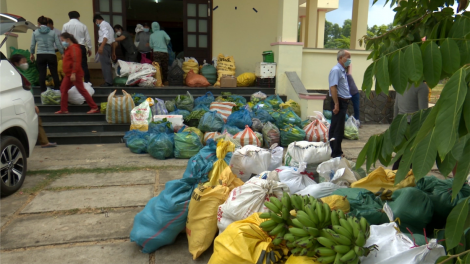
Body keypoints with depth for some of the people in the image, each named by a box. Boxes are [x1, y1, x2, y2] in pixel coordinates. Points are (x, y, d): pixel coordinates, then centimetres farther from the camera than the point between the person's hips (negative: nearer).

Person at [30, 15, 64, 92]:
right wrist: (63, 53, 10)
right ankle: (58, 89, 8)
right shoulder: (52, 33, 1)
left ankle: (43, 90, 10)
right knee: (54, 73, 6)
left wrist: (32, 54, 23)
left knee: (42, 74, 6)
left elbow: (32, 45, 7)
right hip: (51, 55, 0)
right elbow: (58, 45, -1)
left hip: (40, 55, 1)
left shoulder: (35, 33, 4)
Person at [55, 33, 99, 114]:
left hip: (75, 75, -10)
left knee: (82, 90, -7)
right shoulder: (69, 48, 19)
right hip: (69, 74, 10)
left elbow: (76, 62, -24)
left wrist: (73, 73, -28)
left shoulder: (74, 48, -14)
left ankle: (94, 108, -3)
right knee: (63, 89, 8)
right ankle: (64, 109, 12)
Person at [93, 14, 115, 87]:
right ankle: (109, 81, 16)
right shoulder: (108, 25, 26)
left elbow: (106, 35, -21)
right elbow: (113, 40, 24)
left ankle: (108, 82, -14)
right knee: (107, 64, 12)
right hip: (109, 46, 10)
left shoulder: (103, 24, -4)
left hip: (104, 46, -10)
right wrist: (113, 52, 26)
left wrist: (101, 46, -30)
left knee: (105, 64, -11)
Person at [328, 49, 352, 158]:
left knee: (335, 128, 14)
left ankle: (335, 151, 23)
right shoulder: (336, 70, -13)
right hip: (339, 102, -10)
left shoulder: (343, 71, 18)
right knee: (338, 129, -6)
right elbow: (333, 88, -22)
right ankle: (336, 153, 1)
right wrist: (336, 104, -25)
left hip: (344, 102, 10)